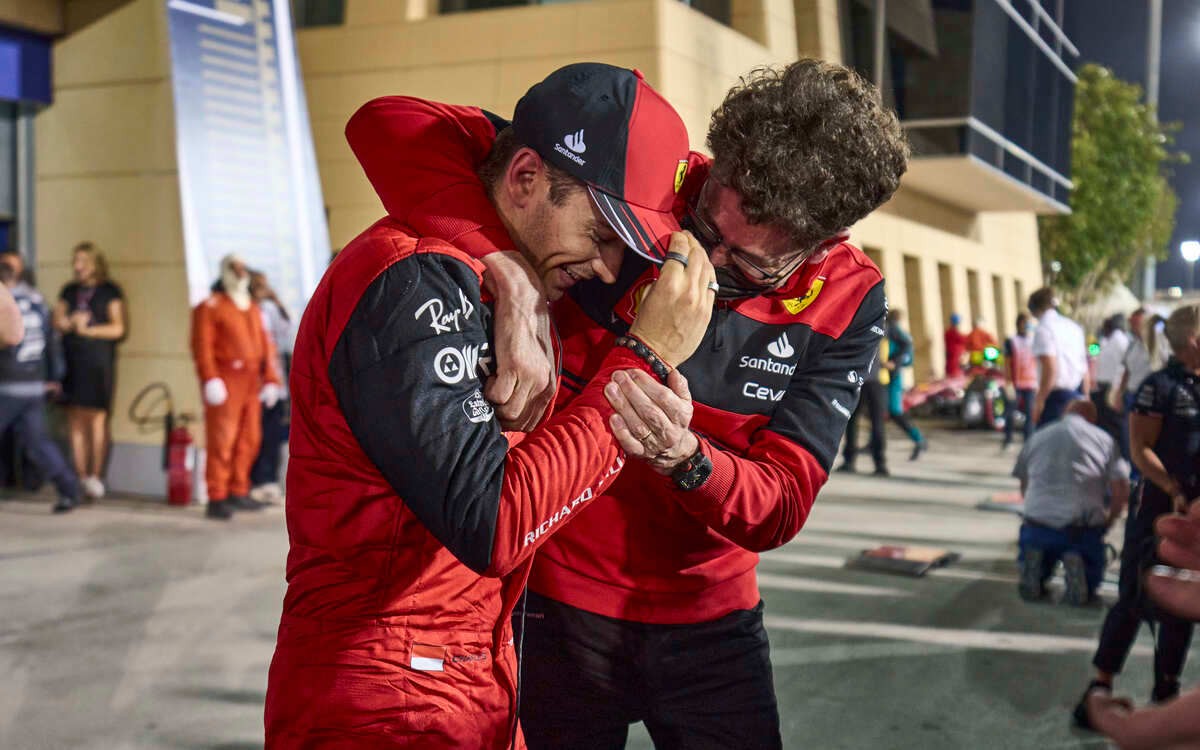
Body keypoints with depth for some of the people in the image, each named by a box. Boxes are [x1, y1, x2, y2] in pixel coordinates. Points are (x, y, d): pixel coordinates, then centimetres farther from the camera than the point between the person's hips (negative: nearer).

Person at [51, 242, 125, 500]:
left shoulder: (109, 292, 3)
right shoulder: (68, 292, 17)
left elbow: (117, 329, -3)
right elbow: (57, 322, 12)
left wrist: (87, 330, -10)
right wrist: (71, 321, -9)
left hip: (99, 362, -4)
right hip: (71, 361, 4)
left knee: (97, 417, -6)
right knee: (75, 418, 1)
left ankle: (96, 475, -3)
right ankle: (81, 476, 5)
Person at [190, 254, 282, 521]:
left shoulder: (253, 309, 20)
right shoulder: (210, 307, 0)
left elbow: (266, 346, 17)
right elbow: (202, 345, -10)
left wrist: (271, 380, 8)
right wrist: (210, 379, -20)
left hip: (251, 383, 7)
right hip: (225, 383, -6)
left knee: (249, 440, 8)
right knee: (221, 441, -8)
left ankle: (238, 493, 18)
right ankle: (216, 499, -5)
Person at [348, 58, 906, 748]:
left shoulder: (848, 303, -13)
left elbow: (781, 508, -16)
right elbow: (397, 125, -26)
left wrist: (685, 459, -38)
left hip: (710, 621, 2)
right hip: (558, 603, -1)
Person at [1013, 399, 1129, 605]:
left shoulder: (1037, 438, 19)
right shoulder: (1104, 439, 11)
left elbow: (1024, 488, 25)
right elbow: (1121, 490, 3)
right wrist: (1107, 523, 18)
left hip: (1038, 522, 2)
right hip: (1084, 527, -2)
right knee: (1089, 583, 22)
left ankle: (1035, 562, -1)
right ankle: (1077, 564, -11)